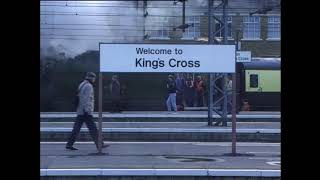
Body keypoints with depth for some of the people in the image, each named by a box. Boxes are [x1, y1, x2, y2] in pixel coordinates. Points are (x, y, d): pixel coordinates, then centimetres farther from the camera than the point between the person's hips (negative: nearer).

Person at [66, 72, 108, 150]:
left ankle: (69, 144, 4)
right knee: (93, 128, -5)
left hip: (80, 112, 9)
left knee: (76, 128, 7)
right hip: (86, 112, -9)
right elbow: (86, 99, -20)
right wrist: (87, 110, -24)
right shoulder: (88, 86, -11)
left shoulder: (81, 85, 19)